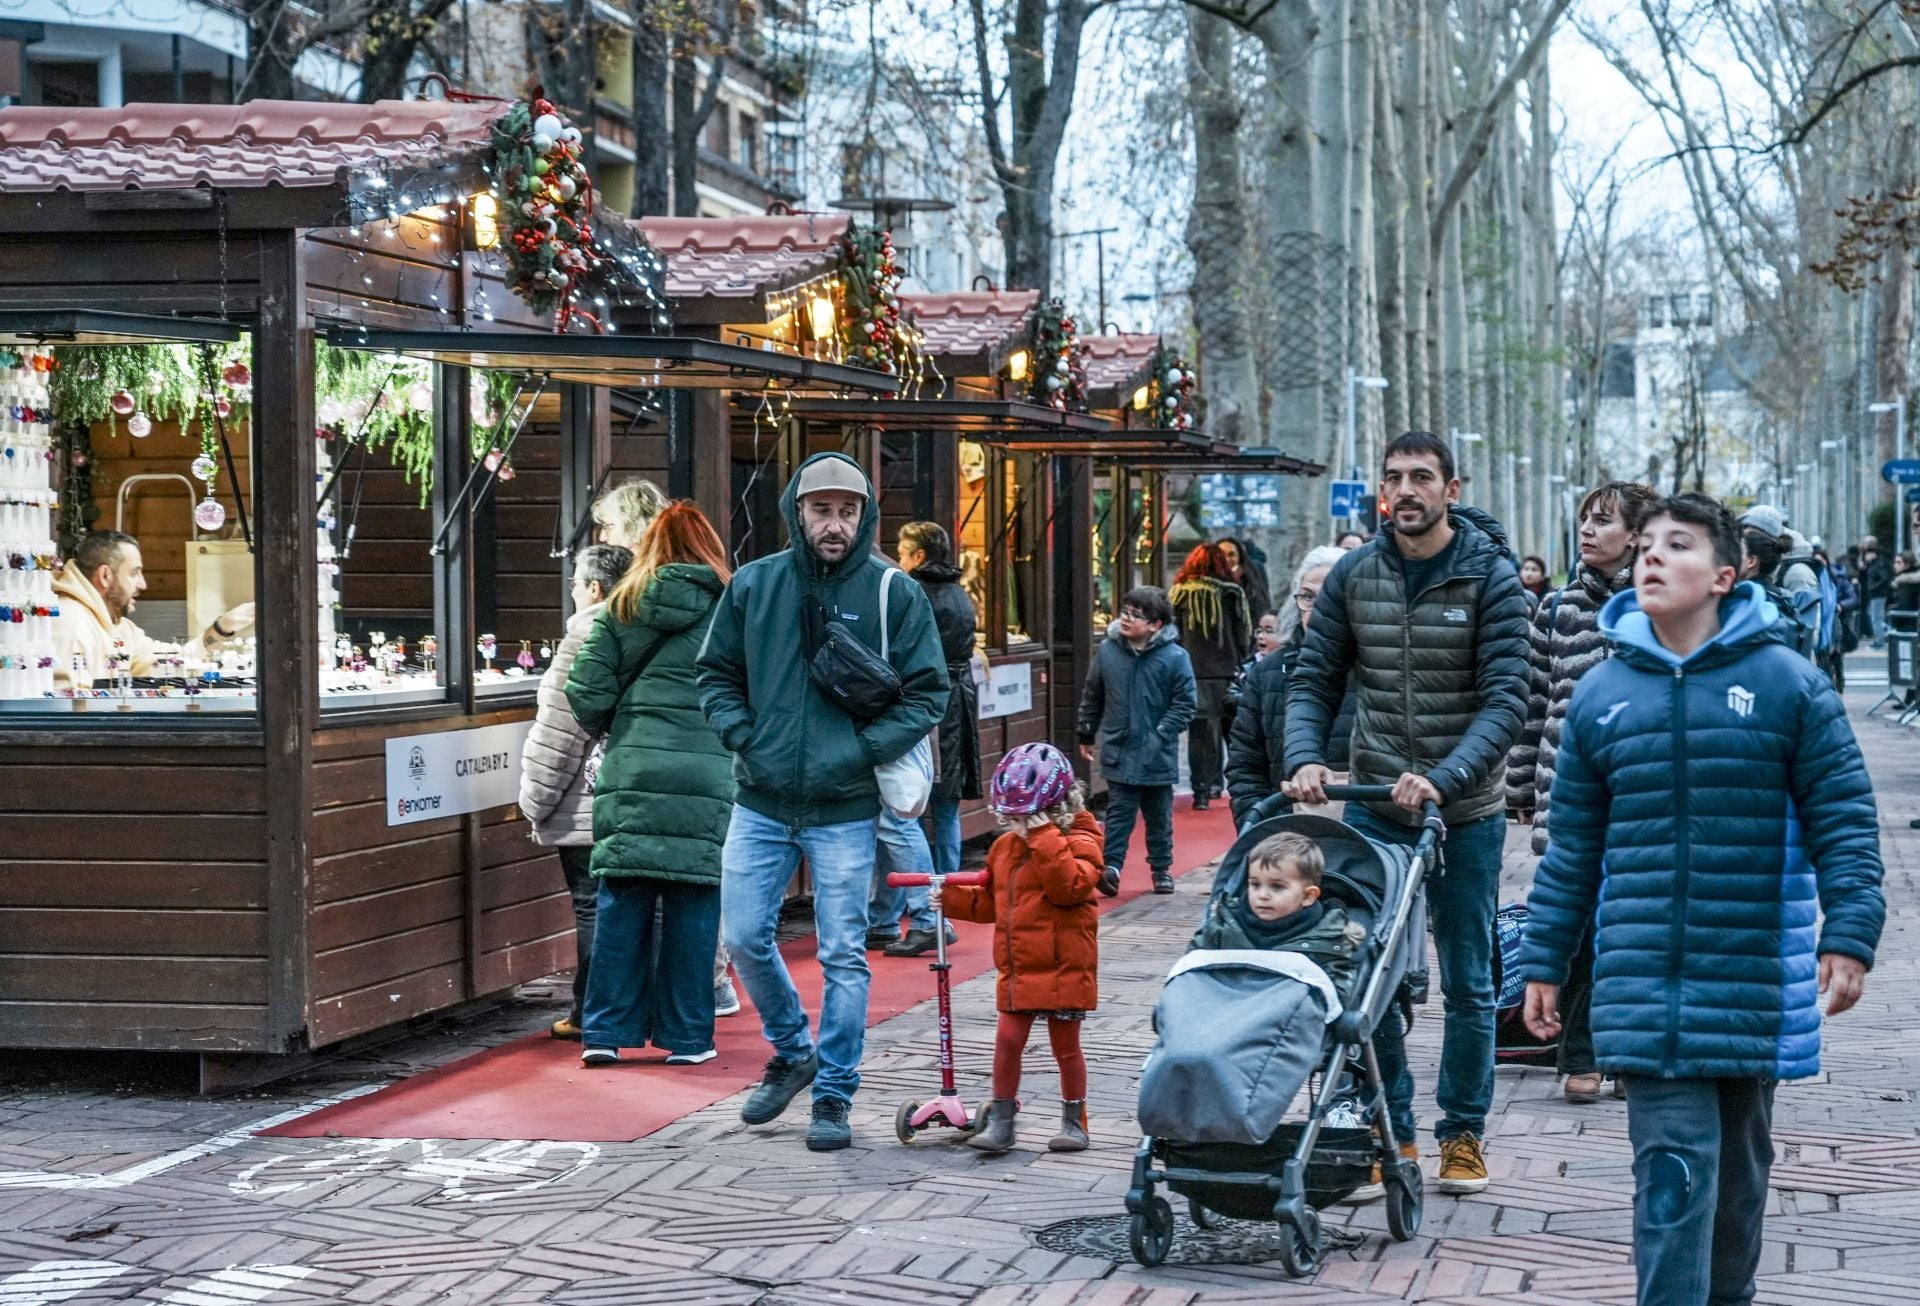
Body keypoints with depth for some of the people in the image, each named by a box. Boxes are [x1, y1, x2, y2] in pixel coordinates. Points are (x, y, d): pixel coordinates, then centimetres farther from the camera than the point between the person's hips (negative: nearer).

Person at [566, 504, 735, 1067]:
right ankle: (686, 1036, 9)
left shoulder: (620, 611, 6)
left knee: (621, 904, 6)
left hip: (630, 773, 1)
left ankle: (606, 1031, 7)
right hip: (706, 775, -1)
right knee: (693, 905, 5)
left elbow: (588, 699, 2)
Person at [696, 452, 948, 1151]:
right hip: (760, 803, 3)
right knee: (745, 937, 5)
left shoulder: (894, 593, -3)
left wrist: (861, 751, -12)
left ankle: (834, 1097, 12)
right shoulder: (753, 585, 3)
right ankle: (792, 1052, 30)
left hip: (845, 810, -3)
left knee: (843, 955, 1)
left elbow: (928, 692, -1)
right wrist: (745, 739, -4)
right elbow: (716, 675, 12)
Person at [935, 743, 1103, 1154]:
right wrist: (954, 897, 7)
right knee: (1008, 1039, 2)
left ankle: (1074, 1121, 20)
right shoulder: (1006, 846, 10)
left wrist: (1045, 838, -28)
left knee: (1065, 1045, 7)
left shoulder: (1078, 842, -10)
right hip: (1017, 967, 5)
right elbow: (990, 901, 22)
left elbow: (1070, 886, -28)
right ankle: (1000, 1121, 10)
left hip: (1063, 966, -5)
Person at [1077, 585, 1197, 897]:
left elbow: (1184, 704, -7)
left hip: (1157, 756, -1)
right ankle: (1112, 865, -8)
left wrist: (1161, 736, -14)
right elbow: (1092, 696, 11)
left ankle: (1161, 868, 25)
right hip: (1118, 751, 1)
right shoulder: (1108, 650, 0)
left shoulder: (1174, 657, -11)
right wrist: (1086, 734, 16)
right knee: (1119, 812, -3)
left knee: (1159, 815, 13)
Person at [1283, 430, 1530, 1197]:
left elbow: (1505, 700, -15)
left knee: (1467, 981, 6)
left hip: (1465, 812, -3)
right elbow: (1315, 680, 5)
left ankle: (1463, 1134, 19)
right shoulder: (1353, 576, 2)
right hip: (1373, 805, 3)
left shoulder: (1491, 577, -8)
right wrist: (1306, 758, -14)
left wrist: (1442, 780, -28)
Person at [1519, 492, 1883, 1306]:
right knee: (1672, 1164, -7)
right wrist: (1543, 961, 9)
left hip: (1754, 978, 0)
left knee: (1739, 1163, 15)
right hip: (1646, 986, 1)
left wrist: (1848, 935, -13)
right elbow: (1573, 845, 10)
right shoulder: (1603, 692, 4)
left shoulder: (1786, 682, -3)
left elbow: (1844, 818, -3)